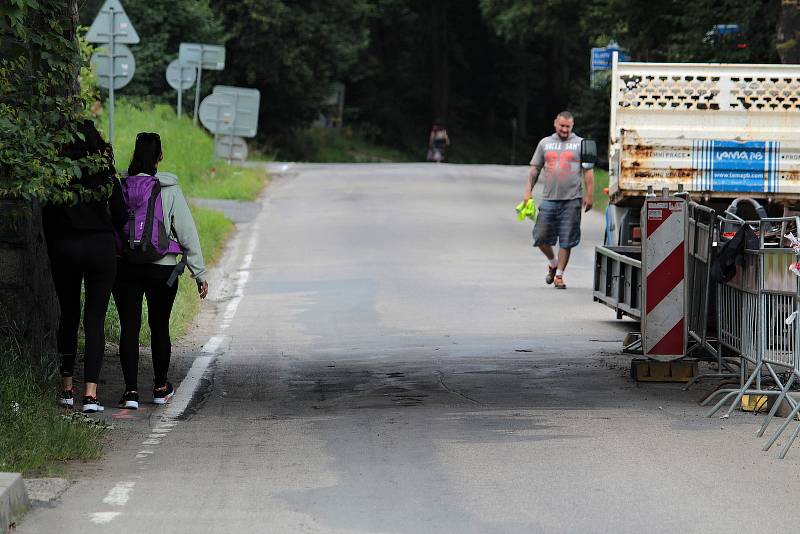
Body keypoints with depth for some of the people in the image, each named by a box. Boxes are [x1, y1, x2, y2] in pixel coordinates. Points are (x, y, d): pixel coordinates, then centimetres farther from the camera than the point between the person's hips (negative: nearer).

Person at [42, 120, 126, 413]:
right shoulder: (106, 171, 0)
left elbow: (48, 216, 1)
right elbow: (119, 214, 2)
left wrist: (53, 251, 12)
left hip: (65, 246, 0)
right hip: (101, 246, 0)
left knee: (68, 317, 15)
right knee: (95, 320, 0)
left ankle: (67, 388, 16)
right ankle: (90, 393, -9)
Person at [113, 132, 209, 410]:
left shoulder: (120, 188, -4)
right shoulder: (170, 191, -7)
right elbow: (188, 233, -6)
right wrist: (199, 272, 0)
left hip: (125, 268, 0)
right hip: (162, 269, 0)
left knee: (129, 328, 2)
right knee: (159, 327, 14)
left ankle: (131, 390, -6)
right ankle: (160, 388, 25)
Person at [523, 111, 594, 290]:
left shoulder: (580, 144, 5)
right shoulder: (545, 143, 11)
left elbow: (588, 172, 3)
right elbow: (534, 169, 14)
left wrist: (589, 196, -4)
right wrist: (528, 191, 5)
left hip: (571, 201, -2)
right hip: (549, 199, 2)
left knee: (566, 241, -1)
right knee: (541, 237, 1)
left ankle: (559, 275, 8)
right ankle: (553, 263, 27)